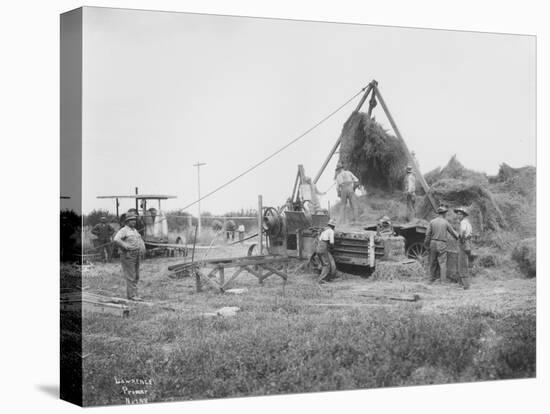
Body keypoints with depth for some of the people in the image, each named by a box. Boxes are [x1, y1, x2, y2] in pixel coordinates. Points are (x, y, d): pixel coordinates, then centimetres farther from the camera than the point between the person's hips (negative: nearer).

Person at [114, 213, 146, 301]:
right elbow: (116, 240, -25)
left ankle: (130, 294, 15)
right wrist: (126, 247, -23)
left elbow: (140, 240, 31)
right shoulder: (123, 230, -10)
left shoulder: (135, 231, 17)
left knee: (136, 276, 8)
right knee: (131, 276, -9)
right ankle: (132, 295, -7)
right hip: (127, 256, -9)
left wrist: (142, 247, 11)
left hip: (136, 256, 9)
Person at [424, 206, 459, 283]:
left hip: (433, 243, 2)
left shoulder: (432, 222, 0)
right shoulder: (445, 222, -2)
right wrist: (458, 237, 28)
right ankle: (443, 281, -11)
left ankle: (432, 280, 14)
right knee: (442, 263, -4)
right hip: (442, 245, -2)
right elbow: (452, 232, 9)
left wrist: (426, 245, 5)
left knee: (433, 263, 10)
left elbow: (428, 235, -2)